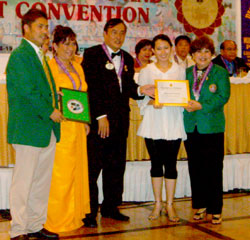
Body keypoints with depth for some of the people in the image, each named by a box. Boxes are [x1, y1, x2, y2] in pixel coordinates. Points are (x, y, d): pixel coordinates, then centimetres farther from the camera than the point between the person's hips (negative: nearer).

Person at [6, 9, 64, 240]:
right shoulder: (19, 55, -10)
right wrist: (50, 112, -13)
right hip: (28, 129, -9)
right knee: (23, 181, -1)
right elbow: (27, 91, -18)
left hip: (47, 128, 9)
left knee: (42, 181, 12)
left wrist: (55, 109, 6)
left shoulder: (39, 56, 19)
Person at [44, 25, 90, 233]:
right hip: (58, 126, -7)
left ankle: (75, 216, 21)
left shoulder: (78, 67, 17)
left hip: (77, 127, 7)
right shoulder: (48, 67, -6)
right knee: (59, 172, -6)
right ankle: (57, 220, 4)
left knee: (77, 169, 10)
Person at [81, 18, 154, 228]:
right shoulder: (92, 54, -3)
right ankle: (89, 211, 7)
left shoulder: (127, 59, 17)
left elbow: (128, 87, 15)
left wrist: (141, 90, -7)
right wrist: (101, 116, -16)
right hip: (98, 119, -6)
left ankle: (110, 207, 23)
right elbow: (92, 87, -10)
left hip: (120, 120, 6)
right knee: (93, 166, -2)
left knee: (116, 165, 11)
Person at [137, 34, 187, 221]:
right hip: (153, 123, 0)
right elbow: (140, 97, 3)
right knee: (156, 164, 6)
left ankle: (169, 205, 12)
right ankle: (158, 204, 17)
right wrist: (152, 102, -16)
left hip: (173, 123, 0)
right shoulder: (146, 71, 6)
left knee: (171, 164, 2)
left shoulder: (180, 70, 8)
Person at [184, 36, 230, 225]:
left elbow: (223, 97, -9)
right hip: (191, 127, 4)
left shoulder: (220, 72, 2)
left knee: (214, 169, 0)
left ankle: (215, 209, 9)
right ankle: (200, 205, 21)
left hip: (212, 127, -3)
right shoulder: (187, 73, 13)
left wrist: (202, 106, -18)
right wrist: (187, 105, -12)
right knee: (195, 168, 9)